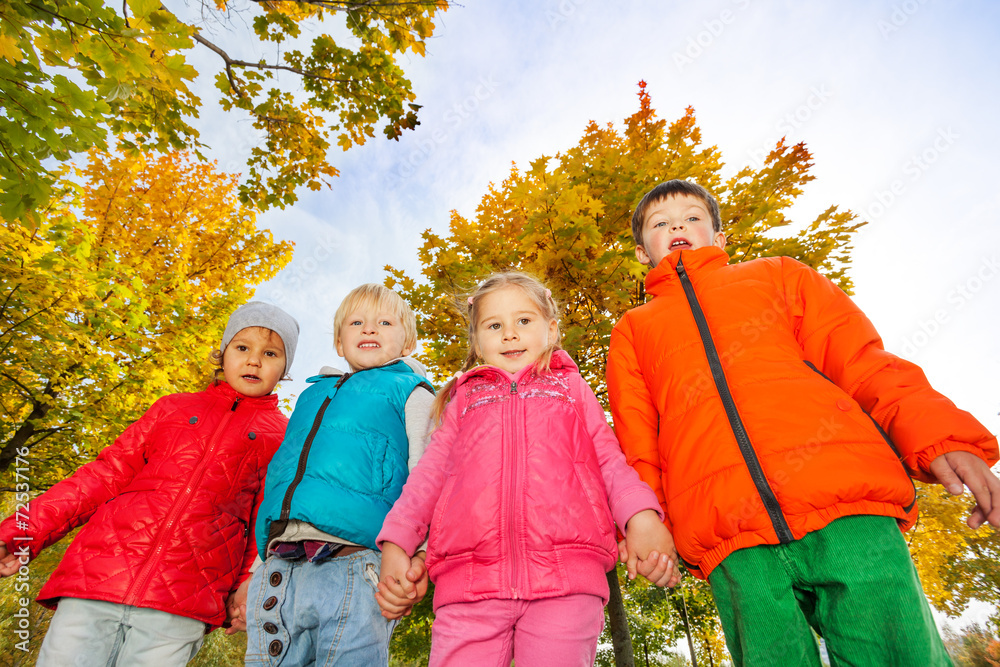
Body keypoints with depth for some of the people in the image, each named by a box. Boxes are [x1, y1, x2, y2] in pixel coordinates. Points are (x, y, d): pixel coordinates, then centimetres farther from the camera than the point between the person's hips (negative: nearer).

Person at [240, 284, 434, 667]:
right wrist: (255, 576, 23)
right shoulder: (313, 396, 25)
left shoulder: (410, 393, 9)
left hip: (353, 567, -5)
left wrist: (418, 554, -18)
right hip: (278, 578, 5)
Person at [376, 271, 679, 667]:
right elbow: (430, 472, 18)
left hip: (567, 577, 0)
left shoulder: (571, 388, 23)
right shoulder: (464, 398, 25)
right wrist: (396, 542, 5)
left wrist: (641, 516, -6)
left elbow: (609, 459, 14)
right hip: (469, 577, 1)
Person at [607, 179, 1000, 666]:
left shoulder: (777, 275, 24)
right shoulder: (632, 329, 22)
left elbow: (862, 361, 14)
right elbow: (635, 438, 13)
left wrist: (940, 438, -2)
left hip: (845, 497, 1)